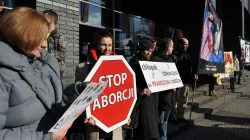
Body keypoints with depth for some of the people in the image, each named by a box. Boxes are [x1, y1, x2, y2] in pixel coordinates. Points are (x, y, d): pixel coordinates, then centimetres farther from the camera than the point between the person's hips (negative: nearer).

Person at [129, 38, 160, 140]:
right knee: (146, 127, -4)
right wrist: (139, 91, -27)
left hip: (153, 97, 7)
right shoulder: (134, 63, -9)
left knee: (153, 124, 12)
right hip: (142, 98, -7)